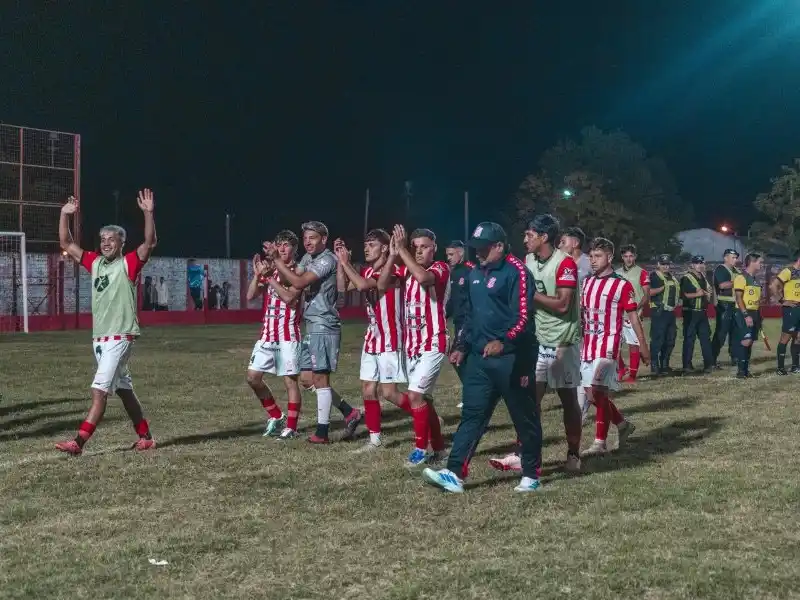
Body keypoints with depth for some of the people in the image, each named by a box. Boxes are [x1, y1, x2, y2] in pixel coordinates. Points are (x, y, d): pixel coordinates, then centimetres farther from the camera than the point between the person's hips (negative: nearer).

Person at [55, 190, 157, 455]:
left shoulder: (129, 263, -6)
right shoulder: (94, 262, 11)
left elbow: (150, 243, -21)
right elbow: (67, 244, 16)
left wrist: (148, 213, -32)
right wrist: (65, 215, 6)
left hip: (120, 337, -7)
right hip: (99, 337, 7)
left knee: (99, 390, -11)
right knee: (124, 390, 13)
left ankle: (78, 442, -13)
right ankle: (145, 437, 22)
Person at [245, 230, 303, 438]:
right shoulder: (270, 270, 14)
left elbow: (289, 297, -19)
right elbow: (250, 296, 5)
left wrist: (270, 278, -18)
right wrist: (257, 274, -8)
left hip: (288, 335, -6)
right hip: (267, 333, 6)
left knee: (290, 380, -3)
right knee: (253, 376, 4)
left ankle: (291, 427, 6)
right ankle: (276, 416, 19)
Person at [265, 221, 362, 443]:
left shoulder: (327, 259, -14)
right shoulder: (307, 258, 15)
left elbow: (299, 283, -22)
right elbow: (288, 279, 9)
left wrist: (277, 259, -18)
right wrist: (275, 260, -8)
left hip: (324, 327, -10)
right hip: (311, 327, 10)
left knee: (320, 379, -5)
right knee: (306, 379, 12)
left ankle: (322, 432, 3)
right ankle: (349, 413, 19)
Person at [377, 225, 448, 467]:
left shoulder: (441, 268, -9)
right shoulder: (405, 268, 8)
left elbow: (423, 277, -32)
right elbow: (382, 285, -7)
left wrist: (402, 249, -24)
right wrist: (393, 255, -15)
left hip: (432, 344, -7)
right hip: (411, 344, 7)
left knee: (415, 394, -15)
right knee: (422, 398, 12)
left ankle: (420, 448, -3)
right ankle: (438, 448, 23)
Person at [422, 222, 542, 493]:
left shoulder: (516, 272, -12)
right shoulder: (476, 275, 15)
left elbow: (523, 316, -20)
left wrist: (503, 341, -32)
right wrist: (462, 346, 21)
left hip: (511, 359, -8)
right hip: (479, 358, 8)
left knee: (524, 417, 5)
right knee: (471, 415, 2)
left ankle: (531, 475, 17)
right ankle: (455, 473, 0)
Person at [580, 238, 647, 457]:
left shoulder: (622, 285, -5)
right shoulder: (587, 283, 13)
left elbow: (633, 316, -1)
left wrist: (643, 344, -1)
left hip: (608, 344, -7)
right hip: (588, 345, 7)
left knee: (598, 392, -14)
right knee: (592, 393, 10)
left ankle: (600, 442, -6)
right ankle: (623, 424, 31)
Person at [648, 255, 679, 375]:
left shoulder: (671, 277, 20)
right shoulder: (654, 276, -6)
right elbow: (649, 292, -17)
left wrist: (676, 303, 17)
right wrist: (663, 287, -22)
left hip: (670, 311, 9)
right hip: (659, 312, -9)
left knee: (670, 340, 11)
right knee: (657, 339, -10)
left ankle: (664, 365, 20)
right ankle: (654, 366, -5)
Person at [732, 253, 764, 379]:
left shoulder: (756, 280, 17)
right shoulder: (741, 277, -10)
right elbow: (738, 298, -16)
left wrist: (759, 317, 20)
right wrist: (746, 315, -22)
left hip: (755, 314, 9)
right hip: (744, 314, -8)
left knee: (750, 342, 9)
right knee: (745, 341, -14)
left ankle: (746, 370, 13)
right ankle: (740, 370, -8)